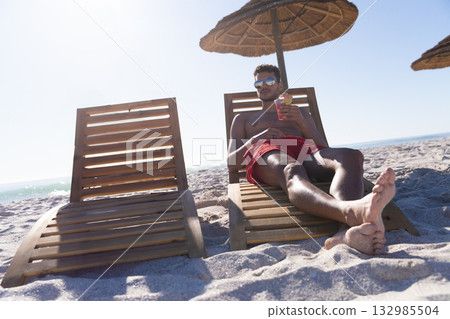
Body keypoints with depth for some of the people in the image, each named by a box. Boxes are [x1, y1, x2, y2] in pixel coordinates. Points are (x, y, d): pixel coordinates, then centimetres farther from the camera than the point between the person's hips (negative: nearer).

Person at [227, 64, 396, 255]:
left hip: (304, 152, 3)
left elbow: (324, 148, 22)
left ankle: (346, 232, -61)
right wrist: (254, 140, 0)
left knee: (351, 156, -32)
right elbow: (231, 164, 19)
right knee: (292, 173, -41)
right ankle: (352, 212, -71)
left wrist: (302, 123, 5)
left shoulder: (301, 113, 38)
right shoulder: (243, 119, 34)